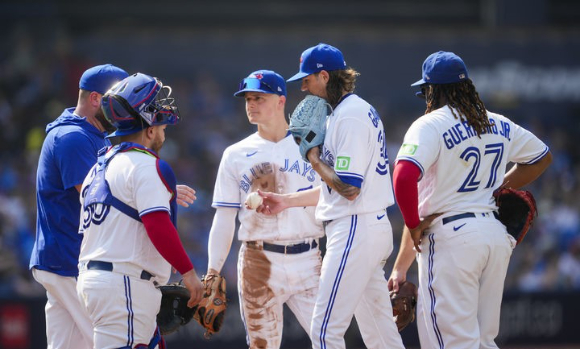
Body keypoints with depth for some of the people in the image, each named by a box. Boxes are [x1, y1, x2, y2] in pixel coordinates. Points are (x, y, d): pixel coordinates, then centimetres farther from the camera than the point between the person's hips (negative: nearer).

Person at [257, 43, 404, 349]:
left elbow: (349, 188, -21)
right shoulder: (361, 110, 17)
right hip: (374, 229, 11)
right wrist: (287, 201, 22)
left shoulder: (349, 116, -15)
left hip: (354, 230, -11)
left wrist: (313, 157, -8)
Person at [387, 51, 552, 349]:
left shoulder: (429, 125, -8)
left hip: (451, 236, -7)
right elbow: (541, 157, 27)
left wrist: (413, 227, -10)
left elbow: (404, 177, -23)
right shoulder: (500, 125, 13)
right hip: (498, 236, 7)